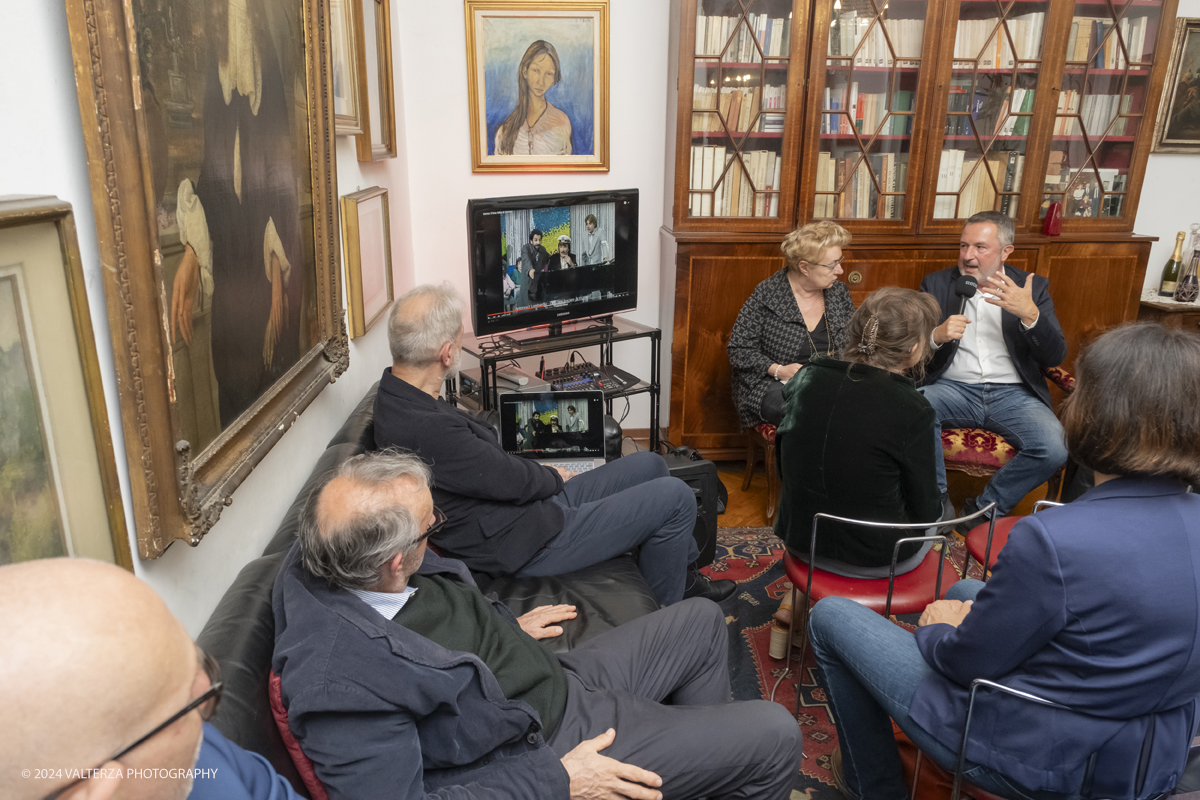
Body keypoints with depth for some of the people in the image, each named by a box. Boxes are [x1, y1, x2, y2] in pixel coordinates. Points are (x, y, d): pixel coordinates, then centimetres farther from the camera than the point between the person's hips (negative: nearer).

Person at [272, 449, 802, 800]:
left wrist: (510, 627, 15)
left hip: (557, 681, 8)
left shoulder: (332, 560, -8)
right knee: (776, 736, -6)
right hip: (540, 754, -8)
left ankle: (710, 746, 41)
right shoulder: (340, 682, -34)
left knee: (702, 620, 20)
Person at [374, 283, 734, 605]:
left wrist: (542, 474, 1)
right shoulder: (427, 429, -33)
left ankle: (683, 575, 36)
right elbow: (513, 481, -22)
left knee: (650, 465, 17)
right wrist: (554, 477, -1)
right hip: (531, 544, -10)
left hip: (538, 501, 10)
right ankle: (664, 614, 17)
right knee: (676, 497, -6)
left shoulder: (398, 394, 0)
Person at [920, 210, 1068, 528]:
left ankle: (984, 508, -1)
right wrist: (936, 335, -19)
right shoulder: (936, 284, 9)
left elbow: (1055, 357, -2)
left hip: (1012, 393, 1)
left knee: (1056, 449, -26)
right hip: (953, 389, 0)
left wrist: (1029, 314, -20)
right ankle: (936, 503, -13)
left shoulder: (1033, 288, 8)